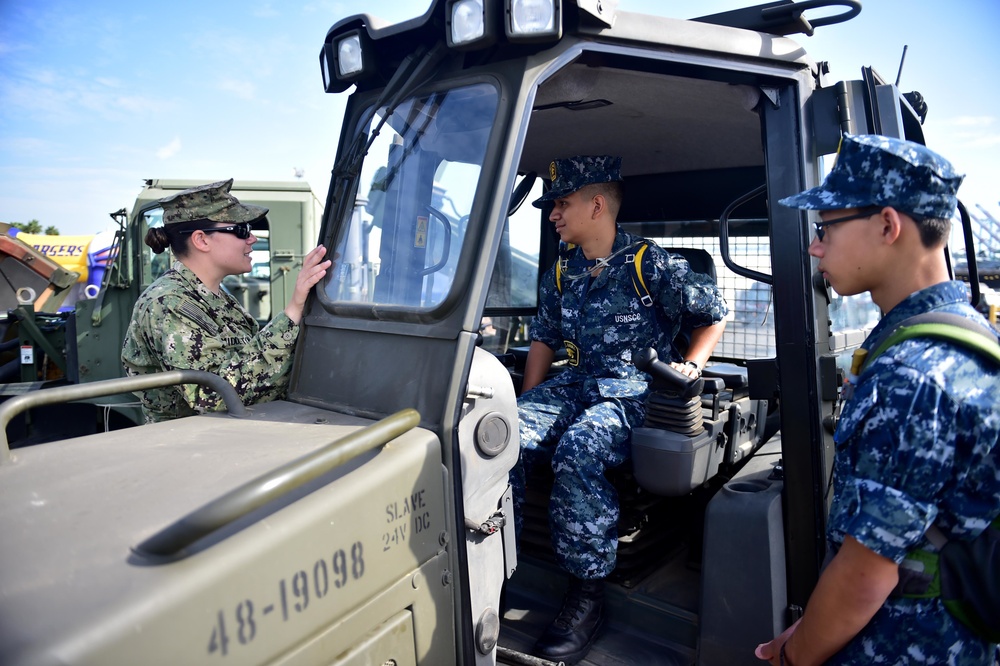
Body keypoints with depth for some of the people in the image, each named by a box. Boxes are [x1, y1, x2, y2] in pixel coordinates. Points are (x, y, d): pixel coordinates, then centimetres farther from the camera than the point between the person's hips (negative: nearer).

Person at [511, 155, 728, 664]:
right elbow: (544, 340, 20)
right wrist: (527, 405, 10)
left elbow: (714, 312, 8)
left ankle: (588, 593, -19)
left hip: (633, 390, -5)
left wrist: (690, 366, -3)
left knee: (577, 450, -36)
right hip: (572, 385, 6)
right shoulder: (560, 273, 15)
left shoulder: (651, 263, -3)